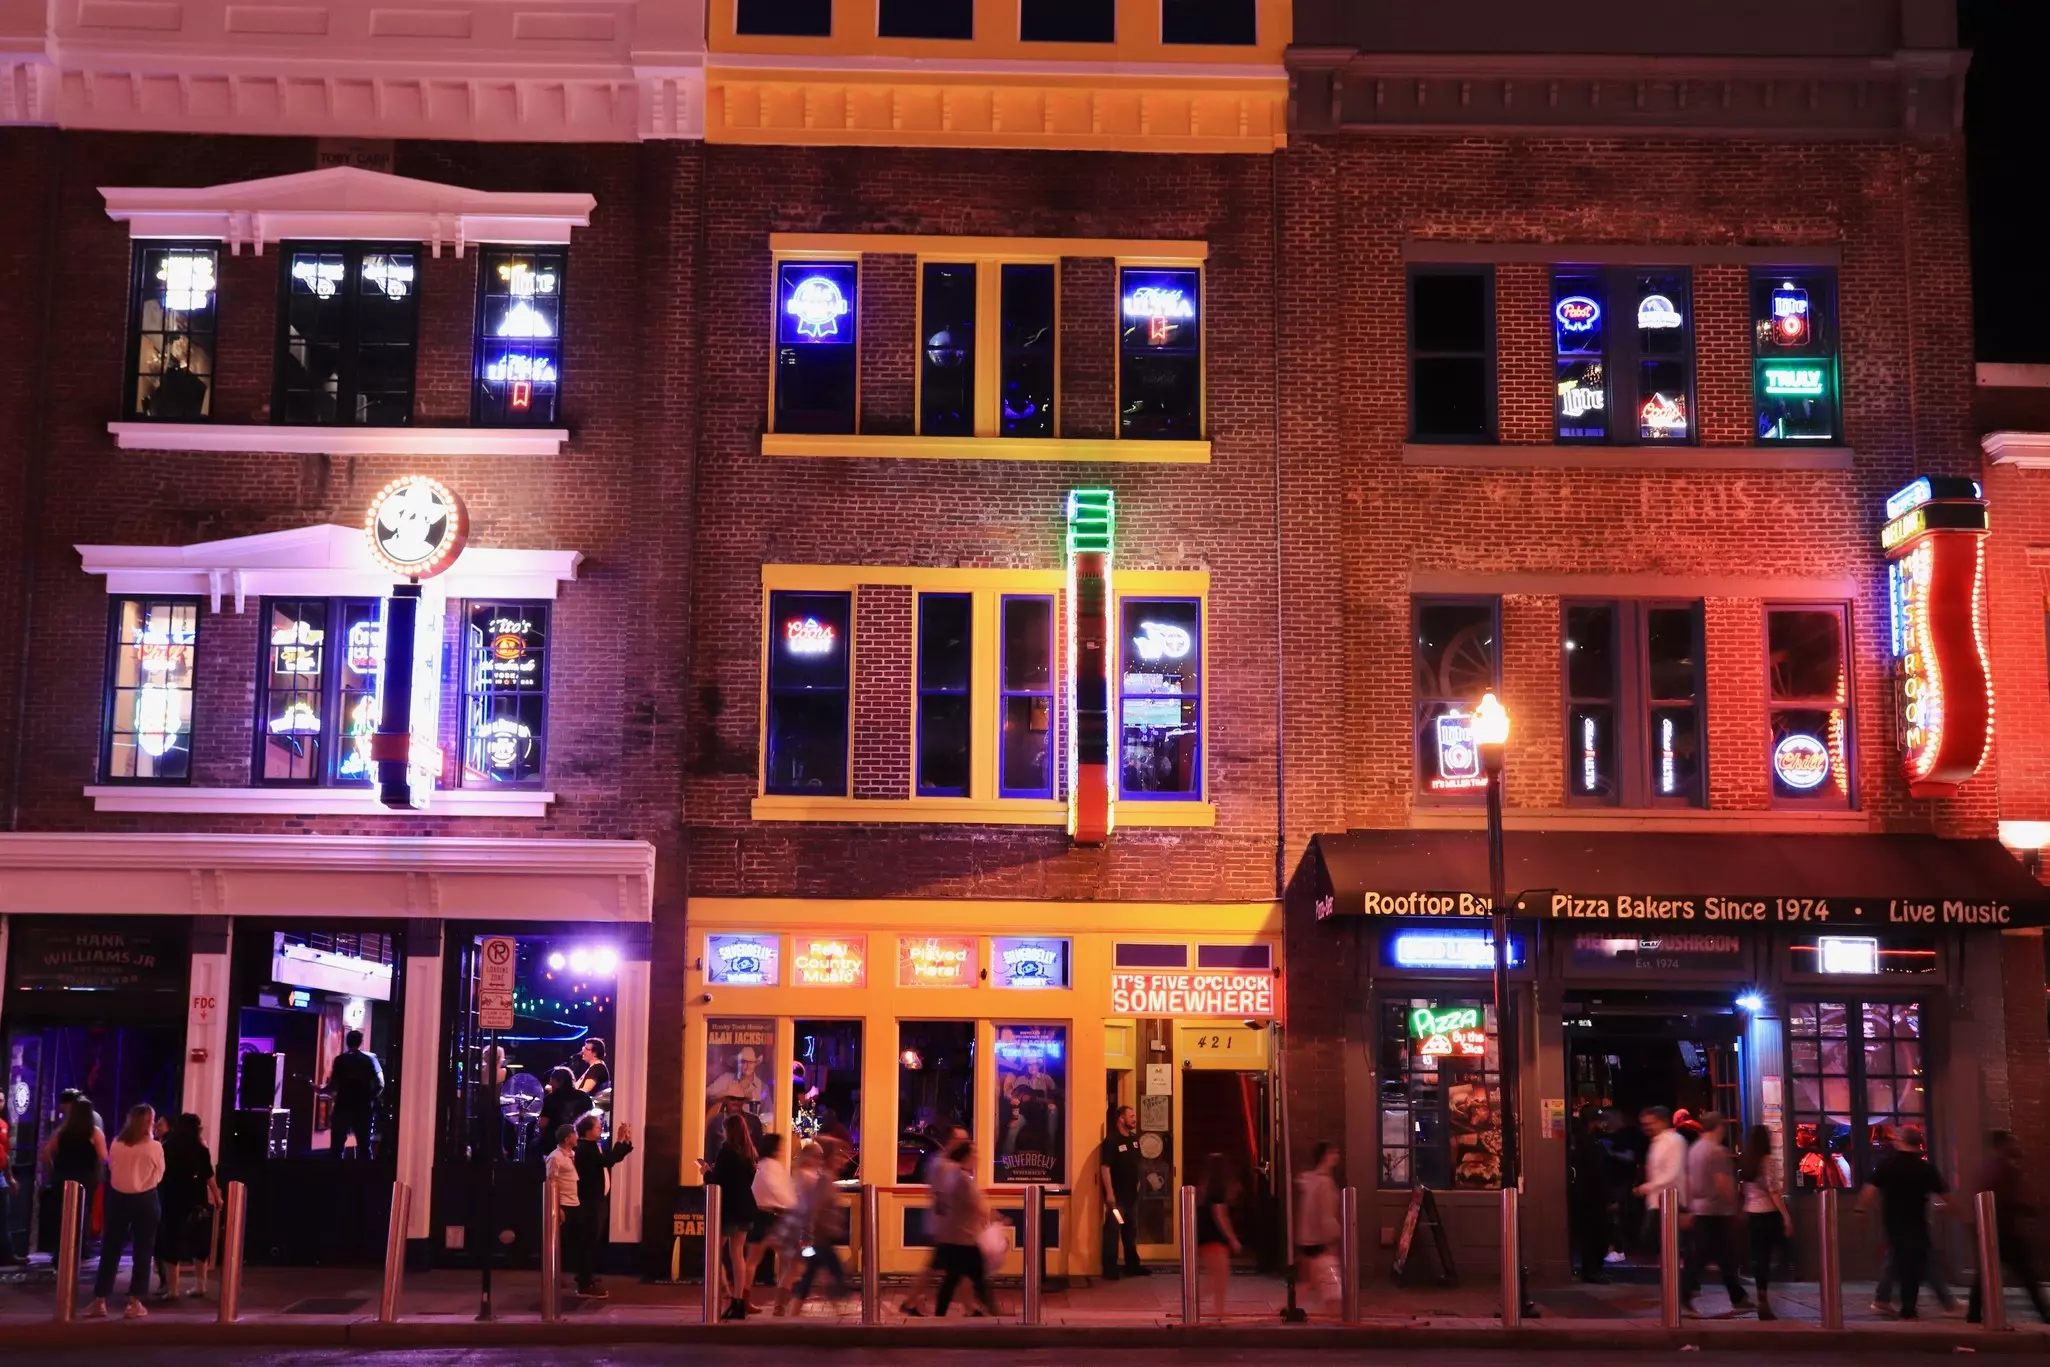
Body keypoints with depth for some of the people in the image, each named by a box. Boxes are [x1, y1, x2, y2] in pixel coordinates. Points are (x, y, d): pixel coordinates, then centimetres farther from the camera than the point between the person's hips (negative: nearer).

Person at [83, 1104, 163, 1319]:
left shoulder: (117, 1143, -4)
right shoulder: (154, 1147, -12)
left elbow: (111, 1168, 8)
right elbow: (158, 1176, 0)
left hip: (118, 1198, 3)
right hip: (145, 1200, -3)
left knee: (110, 1250, 9)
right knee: (142, 1251, 6)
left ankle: (99, 1301, 8)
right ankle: (134, 1303, 6)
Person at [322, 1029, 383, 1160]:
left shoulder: (340, 1059, -1)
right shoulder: (370, 1059, 1)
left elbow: (333, 1084, -6)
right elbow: (380, 1084, -5)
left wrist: (321, 1089, 13)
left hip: (343, 1107, -1)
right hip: (364, 1108, 1)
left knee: (337, 1146, 7)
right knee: (364, 1146, 7)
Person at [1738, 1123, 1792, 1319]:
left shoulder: (1745, 1162, 9)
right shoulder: (1768, 1161, -10)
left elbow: (1743, 1190, 10)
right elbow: (1774, 1191, -14)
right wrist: (1786, 1216, -13)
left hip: (1751, 1214, 6)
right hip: (1768, 1214, -6)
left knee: (1758, 1257, 8)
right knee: (1766, 1257, 1)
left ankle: (1762, 1302, 10)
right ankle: (1764, 1302, 1)